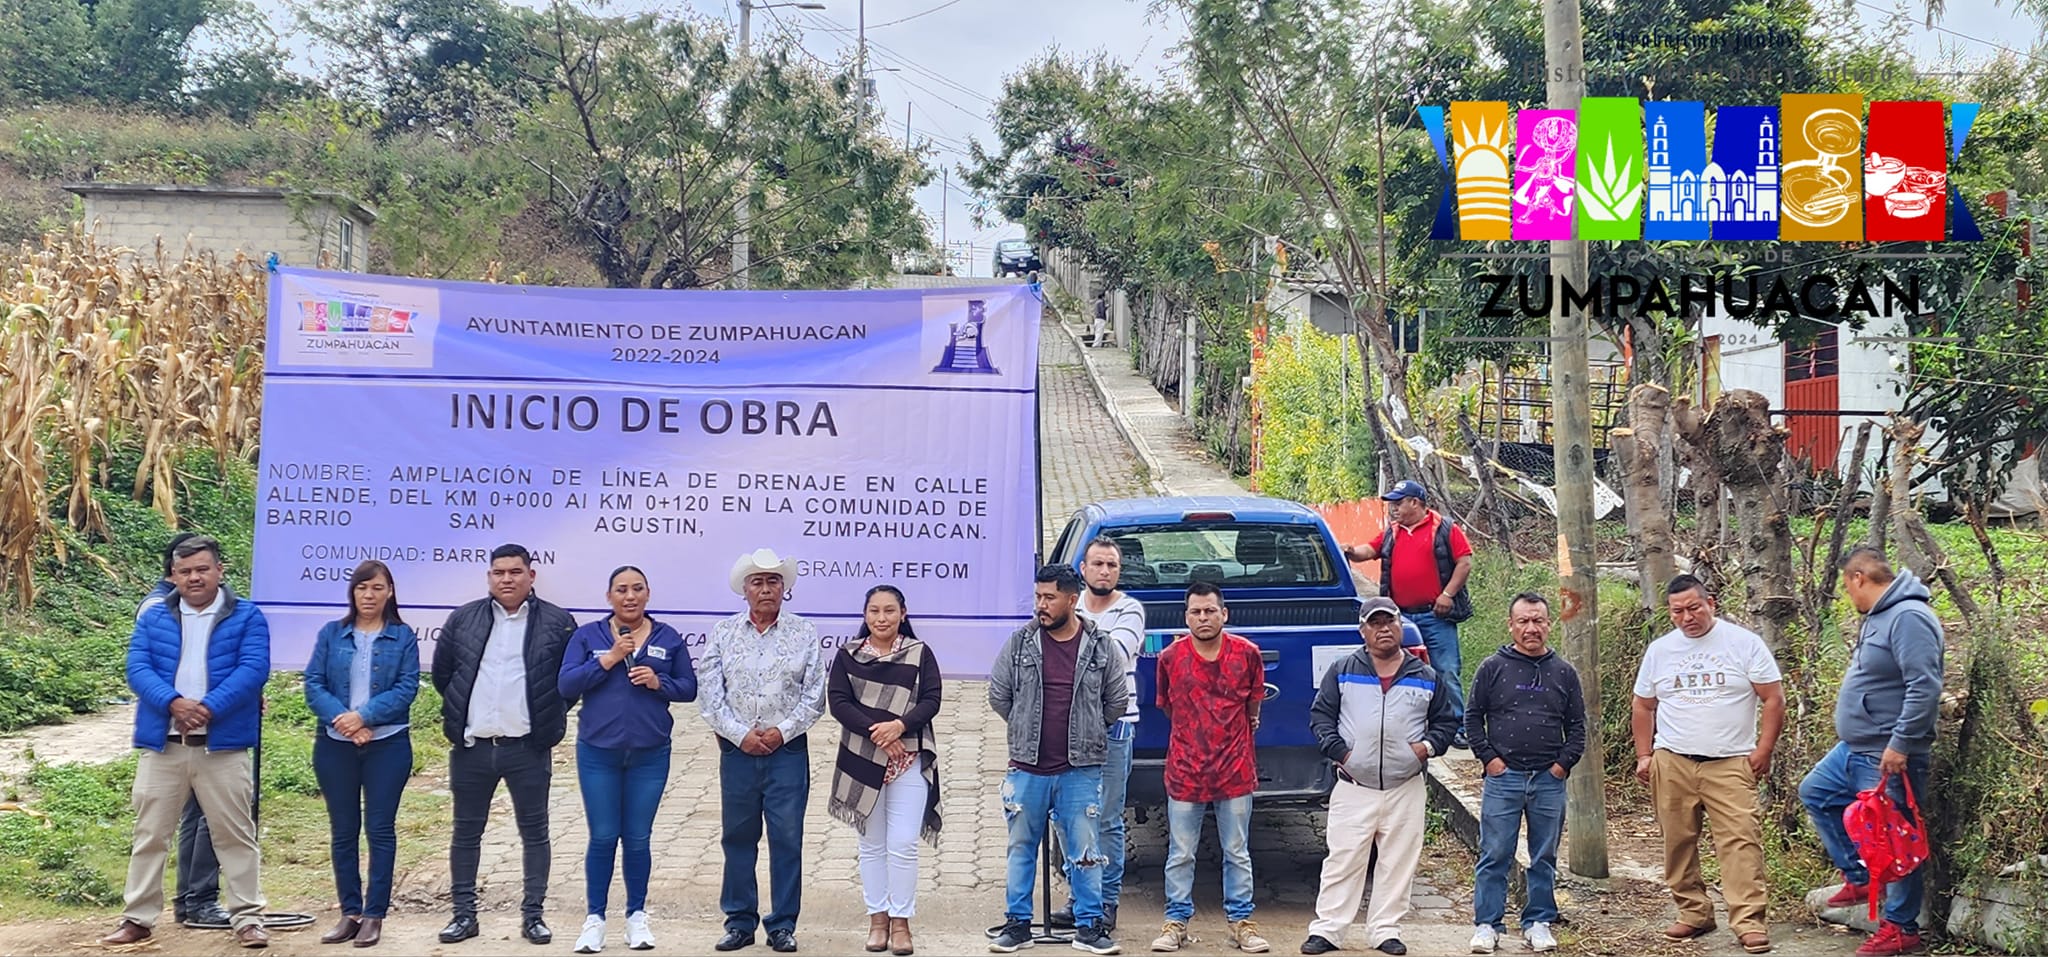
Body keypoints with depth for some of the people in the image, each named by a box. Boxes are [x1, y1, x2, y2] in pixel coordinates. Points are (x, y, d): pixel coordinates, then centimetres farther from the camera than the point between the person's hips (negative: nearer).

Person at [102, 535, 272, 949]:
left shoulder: (247, 617, 3)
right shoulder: (154, 618, 11)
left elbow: (253, 669, -9)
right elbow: (137, 669, -1)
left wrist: (209, 707, -21)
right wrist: (173, 702, -19)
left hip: (223, 745, -2)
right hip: (162, 744, 2)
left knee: (236, 836, 2)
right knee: (150, 835, 8)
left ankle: (248, 918, 8)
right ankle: (137, 918, 17)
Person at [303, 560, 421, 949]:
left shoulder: (403, 637, 2)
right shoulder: (331, 634, 6)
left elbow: (407, 688, -7)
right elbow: (313, 684, -1)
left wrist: (364, 716, -18)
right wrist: (342, 720, -16)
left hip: (387, 745, -2)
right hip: (335, 745, 2)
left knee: (380, 829, -1)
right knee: (342, 830, 6)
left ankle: (374, 914, 5)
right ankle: (350, 912, 14)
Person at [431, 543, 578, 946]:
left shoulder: (557, 622, -2)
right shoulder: (462, 619, 5)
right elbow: (441, 671, 15)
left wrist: (548, 717, 3)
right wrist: (463, 709, 13)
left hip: (528, 748, -2)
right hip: (472, 747, 2)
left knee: (534, 833, 4)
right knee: (466, 833, 8)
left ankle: (533, 914, 13)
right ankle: (464, 914, 17)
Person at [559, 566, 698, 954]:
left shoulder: (668, 638, 5)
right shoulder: (588, 636, 2)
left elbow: (689, 688, 6)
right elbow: (566, 686, -6)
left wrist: (659, 682, -13)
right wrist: (607, 660, -16)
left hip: (650, 755, 1)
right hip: (598, 753, -1)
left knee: (638, 838, 7)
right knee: (602, 837, 2)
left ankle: (637, 915, 20)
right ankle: (594, 918, 14)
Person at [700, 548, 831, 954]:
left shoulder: (804, 634, 3)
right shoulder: (723, 633, 5)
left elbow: (815, 696, 1)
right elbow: (710, 694, 1)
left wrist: (782, 731, -9)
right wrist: (740, 734, -8)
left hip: (788, 750, -1)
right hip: (737, 750, 1)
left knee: (787, 838, 0)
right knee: (738, 837, 6)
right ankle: (739, 922, 16)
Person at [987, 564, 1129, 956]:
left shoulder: (1101, 647, -2)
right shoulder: (1019, 643, -1)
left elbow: (1117, 703, 8)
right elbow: (998, 695, 8)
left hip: (1081, 770, -1)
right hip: (1027, 768, 1)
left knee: (1085, 851, 4)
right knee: (1021, 848, 9)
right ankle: (1017, 924, 19)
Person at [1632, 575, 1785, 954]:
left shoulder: (1744, 643, 0)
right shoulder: (1659, 650, 10)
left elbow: (1773, 698, 1)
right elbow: (1643, 707, 18)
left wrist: (1764, 749, -6)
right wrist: (1644, 755, 11)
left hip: (1731, 763, -3)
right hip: (1672, 763, 3)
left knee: (1741, 840, -12)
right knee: (1678, 842, 5)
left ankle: (1749, 922, -13)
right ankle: (1693, 913, 18)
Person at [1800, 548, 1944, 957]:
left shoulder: (1909, 618, -21)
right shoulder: (1878, 617, 12)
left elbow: (1924, 688, -28)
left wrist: (1900, 744, -26)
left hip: (1887, 757, -11)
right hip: (1854, 750, 11)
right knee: (1815, 792, 22)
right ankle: (1858, 876, 29)